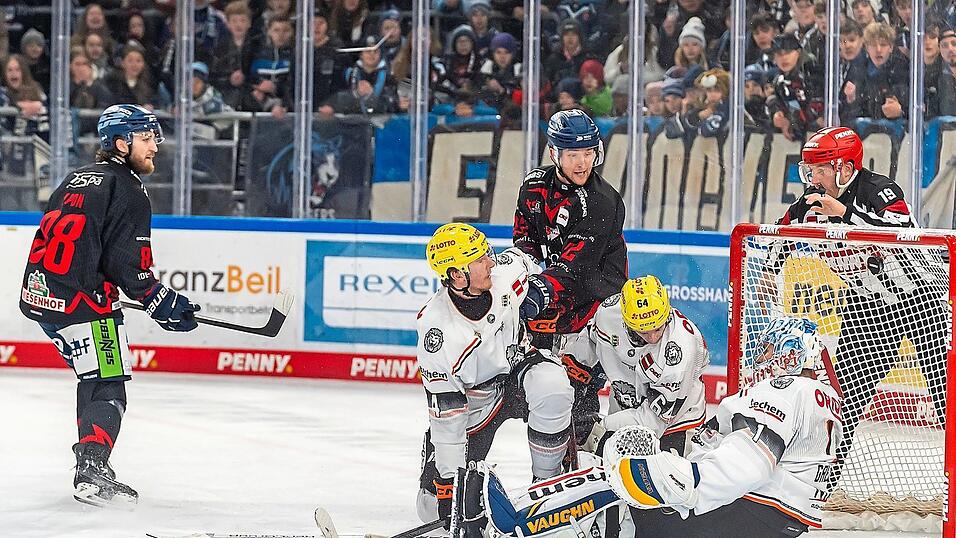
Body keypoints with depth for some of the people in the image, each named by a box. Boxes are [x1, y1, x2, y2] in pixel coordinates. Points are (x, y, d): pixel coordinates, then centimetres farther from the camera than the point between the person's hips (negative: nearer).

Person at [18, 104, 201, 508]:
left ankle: (89, 463, 24)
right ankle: (92, 474, -20)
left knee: (93, 380, 21)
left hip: (40, 294, 9)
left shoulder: (78, 179, 19)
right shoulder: (126, 189, -9)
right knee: (107, 387, -8)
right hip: (80, 302, -9)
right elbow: (126, 262, -16)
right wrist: (160, 302, -9)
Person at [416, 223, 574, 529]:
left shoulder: (508, 269, -21)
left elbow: (527, 263, 9)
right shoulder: (437, 332, -32)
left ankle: (547, 481, -15)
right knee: (435, 508, -5)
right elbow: (445, 414, -27)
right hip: (473, 401, -2)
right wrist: (448, 482, -26)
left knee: (552, 389, -36)